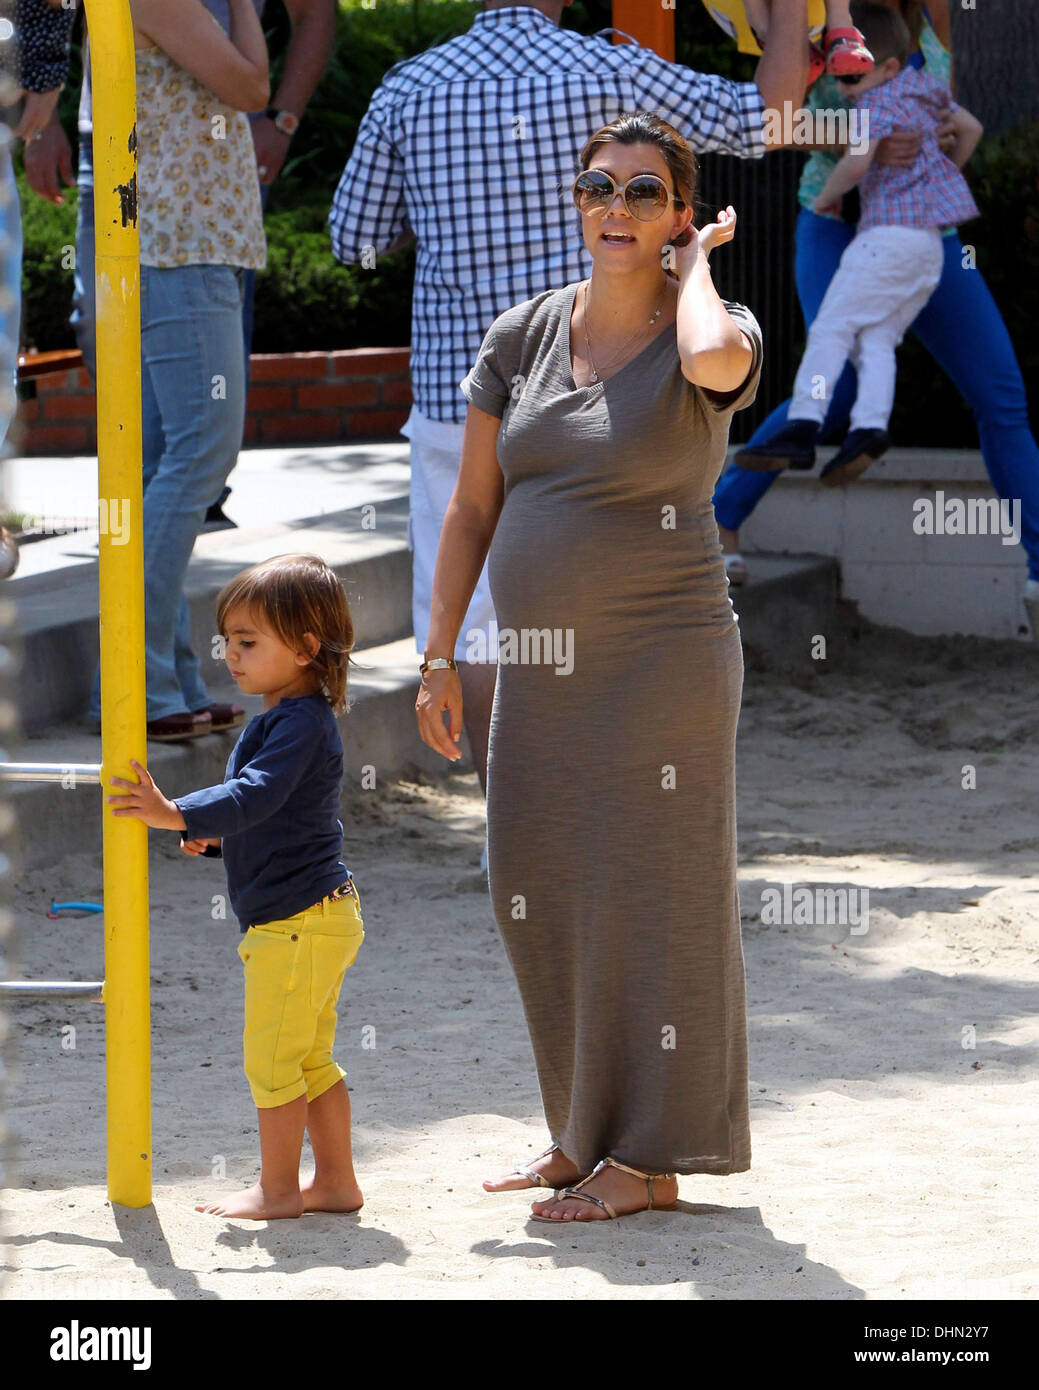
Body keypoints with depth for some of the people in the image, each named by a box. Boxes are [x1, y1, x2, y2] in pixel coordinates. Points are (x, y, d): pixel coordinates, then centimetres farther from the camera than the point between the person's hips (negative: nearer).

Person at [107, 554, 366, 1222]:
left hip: (296, 920, -11)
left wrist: (176, 815, -35)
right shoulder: (291, 716, 15)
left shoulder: (301, 723, -18)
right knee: (311, 1060, 17)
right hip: (324, 914, 11)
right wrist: (216, 834, 13)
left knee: (271, 1059, -2)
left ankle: (277, 1188, 6)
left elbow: (256, 796, -30)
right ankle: (335, 1181, 23)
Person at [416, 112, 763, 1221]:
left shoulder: (706, 331, -8)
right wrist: (438, 661, 8)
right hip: (541, 670, 6)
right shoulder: (523, 336, 7)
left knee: (648, 898, -3)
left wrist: (697, 260, -16)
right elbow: (472, 509, 10)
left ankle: (649, 1160, 4)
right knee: (536, 901, 11)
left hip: (659, 661, -6)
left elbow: (715, 360, -36)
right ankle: (584, 1137, 25)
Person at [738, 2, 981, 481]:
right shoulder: (924, 90, 19)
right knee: (875, 338, -1)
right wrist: (947, 175, 45)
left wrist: (828, 194, -5)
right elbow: (970, 127, 33)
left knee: (832, 329, -11)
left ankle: (802, 428, -20)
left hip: (889, 231, -9)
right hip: (930, 244, 9)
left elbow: (858, 160, -23)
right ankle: (869, 427, -23)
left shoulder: (878, 103, -8)